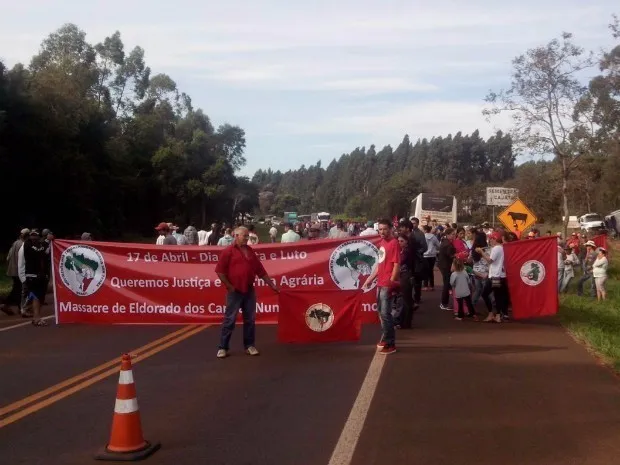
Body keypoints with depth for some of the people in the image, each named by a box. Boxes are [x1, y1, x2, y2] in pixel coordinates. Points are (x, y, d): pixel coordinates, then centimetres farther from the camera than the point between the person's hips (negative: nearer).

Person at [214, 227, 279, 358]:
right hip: (235, 291, -5)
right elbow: (220, 271, -8)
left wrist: (272, 284, 13)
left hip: (249, 290, 5)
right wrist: (229, 286, -11)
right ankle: (223, 347, 4)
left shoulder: (250, 251, 13)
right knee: (229, 319, -2)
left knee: (250, 319, 7)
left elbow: (261, 271, 16)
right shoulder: (228, 251, -5)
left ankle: (249, 346, 16)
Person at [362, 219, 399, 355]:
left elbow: (397, 265, -17)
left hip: (388, 284, -9)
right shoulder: (382, 243, 13)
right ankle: (386, 338, 28)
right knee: (381, 312, 15)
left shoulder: (394, 243, -12)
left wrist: (391, 282, -22)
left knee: (385, 313, -7)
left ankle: (390, 344, 1)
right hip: (380, 283, 9)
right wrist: (370, 279, 19)